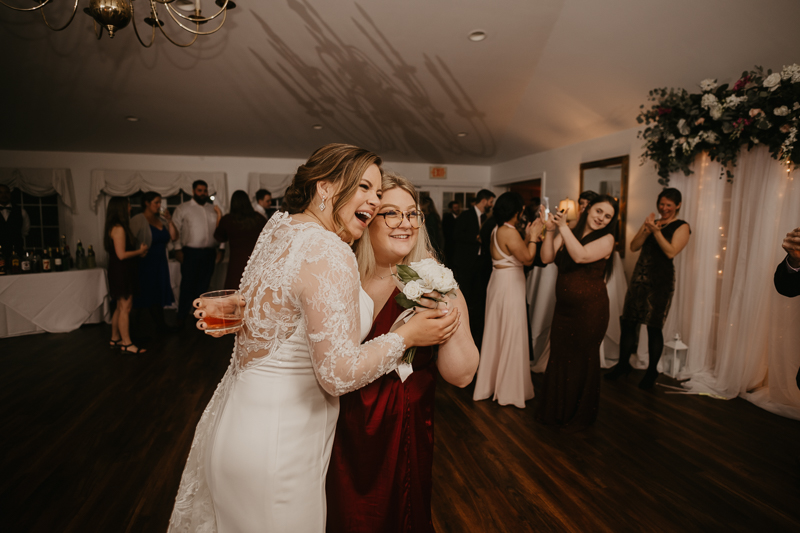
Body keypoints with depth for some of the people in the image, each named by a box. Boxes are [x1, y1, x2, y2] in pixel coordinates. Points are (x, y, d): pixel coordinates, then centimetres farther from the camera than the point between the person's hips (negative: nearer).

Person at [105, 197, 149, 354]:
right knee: (125, 308, -5)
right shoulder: (119, 228, -18)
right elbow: (121, 254, -22)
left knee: (120, 308, 16)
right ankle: (127, 343, 0)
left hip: (123, 272, 10)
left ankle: (115, 339, 26)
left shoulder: (118, 227, 14)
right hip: (122, 272, -10)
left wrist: (139, 251, 8)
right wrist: (140, 251, -10)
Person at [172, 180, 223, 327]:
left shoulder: (214, 209, 12)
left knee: (203, 286, 10)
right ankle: (181, 319, 8)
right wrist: (178, 249, -7)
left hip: (209, 253, 3)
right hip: (190, 253, -3)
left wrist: (220, 249, 7)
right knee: (187, 286, -1)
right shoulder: (183, 208, 3)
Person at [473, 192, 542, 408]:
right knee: (511, 335, 2)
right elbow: (527, 257, -18)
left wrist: (528, 237, 8)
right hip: (509, 286, -10)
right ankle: (509, 388, 14)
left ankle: (492, 380, 33)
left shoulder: (497, 230, 11)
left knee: (497, 333, 18)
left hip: (500, 283, 10)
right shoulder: (509, 232, -18)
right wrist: (532, 236, -7)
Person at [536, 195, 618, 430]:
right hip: (563, 307, 4)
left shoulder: (607, 239, -8)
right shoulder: (567, 233, 4)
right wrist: (550, 231, -17)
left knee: (582, 361, 11)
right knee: (558, 358, 13)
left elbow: (580, 256, -25)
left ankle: (580, 415, 33)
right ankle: (557, 410, 35)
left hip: (590, 310, -4)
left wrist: (563, 227, -22)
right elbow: (547, 258, -6)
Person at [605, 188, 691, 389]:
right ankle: (623, 363, 20)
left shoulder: (682, 227, 1)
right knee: (628, 322, 5)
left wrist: (656, 231, -19)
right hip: (639, 276, 5)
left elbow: (671, 252, -14)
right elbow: (634, 246, 5)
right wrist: (646, 229, -9)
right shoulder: (652, 221, 15)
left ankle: (652, 371, 18)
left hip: (660, 280, -5)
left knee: (654, 327, 2)